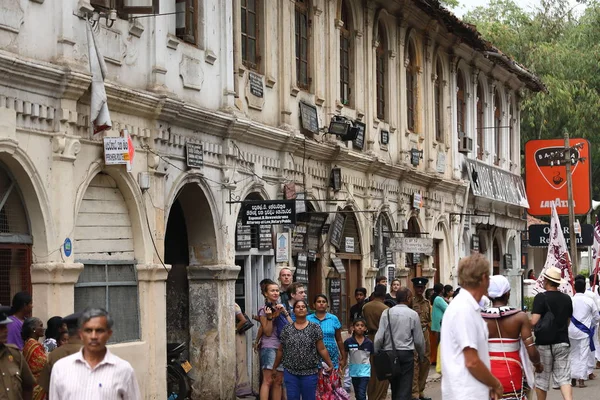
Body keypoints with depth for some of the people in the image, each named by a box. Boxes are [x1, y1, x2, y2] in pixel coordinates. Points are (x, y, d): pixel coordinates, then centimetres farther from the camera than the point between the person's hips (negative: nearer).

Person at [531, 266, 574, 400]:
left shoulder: (541, 297, -12)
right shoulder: (567, 299, 5)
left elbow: (534, 321, -21)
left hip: (544, 343, -4)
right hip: (562, 343, 4)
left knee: (542, 378, 10)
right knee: (563, 377, 1)